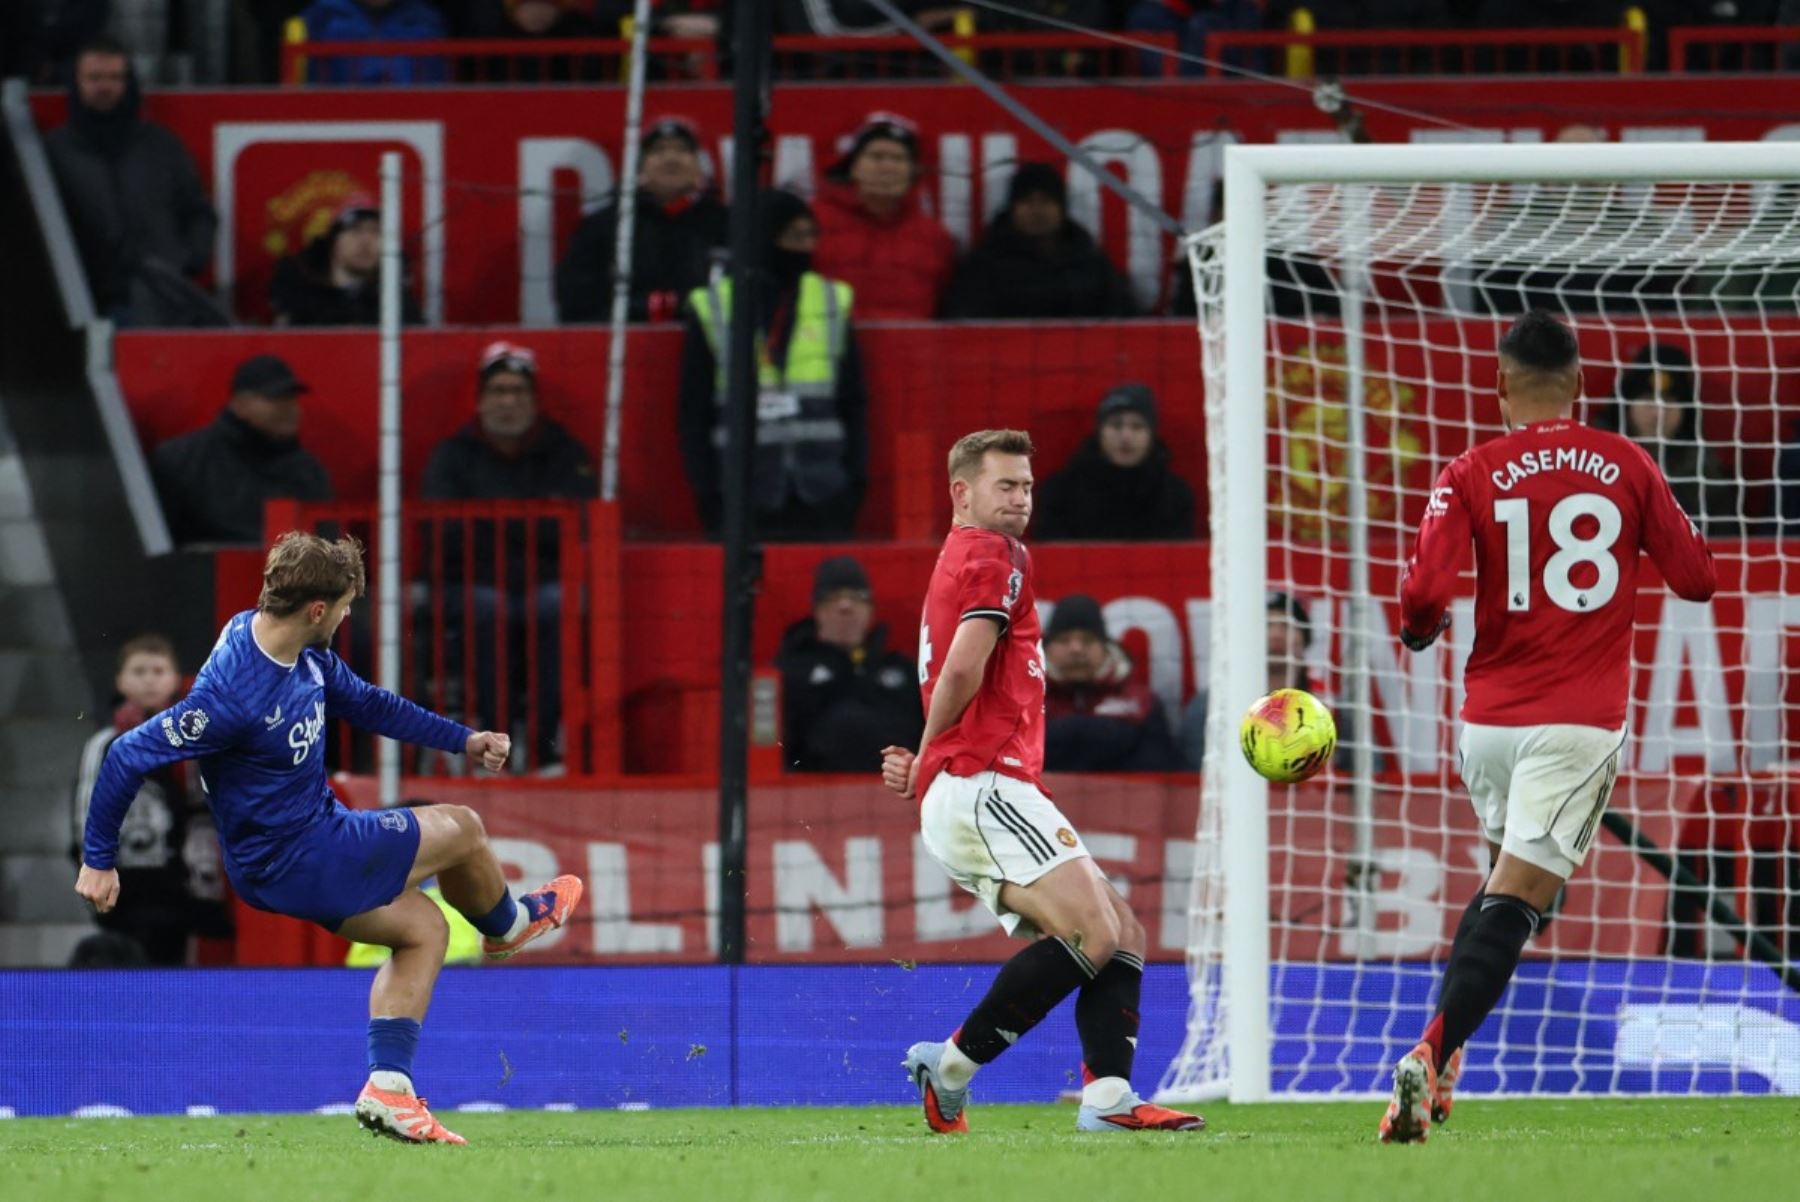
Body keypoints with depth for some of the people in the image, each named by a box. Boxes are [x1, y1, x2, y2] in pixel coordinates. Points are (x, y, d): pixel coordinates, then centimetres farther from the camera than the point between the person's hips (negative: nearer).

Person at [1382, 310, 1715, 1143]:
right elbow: (1696, 580, 6)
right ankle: (1431, 1057, -24)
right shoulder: (1625, 465, 1)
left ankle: (1442, 1052, 15)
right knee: (1517, 896, -8)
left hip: (1489, 715, 2)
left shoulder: (1471, 475, -2)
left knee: (1507, 876, 23)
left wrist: (1420, 632, 10)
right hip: (1580, 721, -2)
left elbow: (1425, 593, -12)